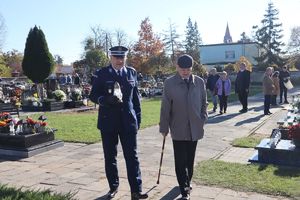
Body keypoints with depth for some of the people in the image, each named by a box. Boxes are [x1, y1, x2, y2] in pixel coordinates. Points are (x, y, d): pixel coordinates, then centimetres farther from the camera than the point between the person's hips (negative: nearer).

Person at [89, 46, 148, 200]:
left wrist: (138, 116, 8)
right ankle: (113, 187, 25)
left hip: (128, 120, 1)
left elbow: (135, 96, 11)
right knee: (110, 156, 9)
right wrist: (106, 100, -23)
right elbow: (93, 96, -3)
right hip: (108, 121, -1)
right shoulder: (101, 74, -1)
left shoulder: (131, 72, 7)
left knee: (132, 156, 0)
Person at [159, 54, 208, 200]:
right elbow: (165, 107, -4)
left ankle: (187, 182, 34)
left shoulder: (199, 82, 1)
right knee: (180, 161, -2)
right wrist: (164, 128, -3)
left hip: (194, 128, 3)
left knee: (190, 159, 14)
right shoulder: (169, 83, -6)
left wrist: (203, 119, 4)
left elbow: (203, 103, 11)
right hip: (178, 129, -2)